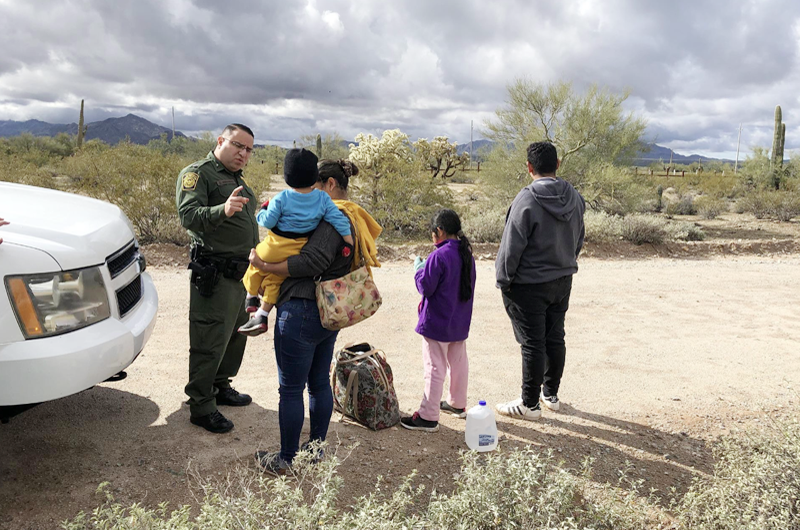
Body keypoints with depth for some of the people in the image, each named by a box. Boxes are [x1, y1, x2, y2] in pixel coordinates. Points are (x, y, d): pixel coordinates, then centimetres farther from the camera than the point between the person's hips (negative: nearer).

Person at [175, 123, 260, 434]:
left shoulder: (237, 180, 19)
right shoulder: (198, 173, -9)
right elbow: (189, 216, -25)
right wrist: (222, 210, -42)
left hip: (242, 274, 9)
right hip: (215, 276, -9)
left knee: (235, 335, 18)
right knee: (210, 343, -4)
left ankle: (220, 387, 34)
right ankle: (201, 407, 6)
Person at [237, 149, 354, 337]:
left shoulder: (280, 199, -16)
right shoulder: (323, 198, -9)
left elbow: (268, 222, -12)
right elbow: (339, 220, -10)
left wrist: (262, 213, 9)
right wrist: (350, 244, -2)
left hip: (275, 248, -3)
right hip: (299, 252, 4)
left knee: (256, 267, 26)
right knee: (275, 279, 18)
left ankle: (251, 298, 43)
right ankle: (261, 316, 19)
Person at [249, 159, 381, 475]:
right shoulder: (350, 219, 16)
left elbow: (312, 262, -25)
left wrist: (264, 266, -18)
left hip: (302, 311, -10)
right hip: (329, 314, 10)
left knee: (291, 389, 1)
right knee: (320, 383, 17)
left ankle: (286, 460, 13)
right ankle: (316, 449, 30)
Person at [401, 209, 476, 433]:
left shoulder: (439, 256, -21)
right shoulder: (467, 254, 5)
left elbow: (425, 287, -20)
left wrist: (419, 268, -2)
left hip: (437, 323, -8)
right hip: (460, 322, 8)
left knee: (435, 368, -4)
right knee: (459, 362, 19)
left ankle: (428, 416, 2)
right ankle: (458, 404, 35)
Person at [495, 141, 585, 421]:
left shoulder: (527, 201, -21)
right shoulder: (575, 198, 2)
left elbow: (512, 246, -18)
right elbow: (579, 240, 13)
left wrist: (503, 279, -7)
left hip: (529, 285, -7)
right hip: (563, 281, 7)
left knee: (532, 344, 1)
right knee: (555, 338, 17)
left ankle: (530, 404, 13)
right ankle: (551, 394, 31)